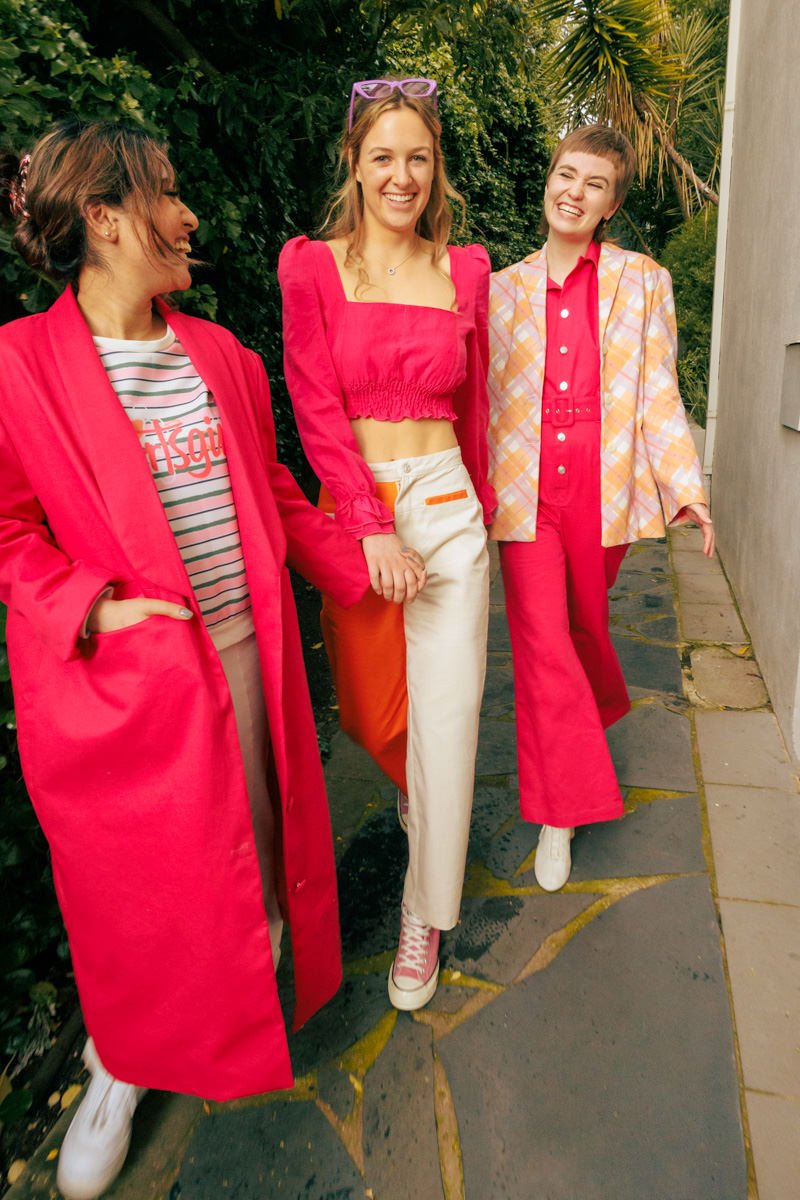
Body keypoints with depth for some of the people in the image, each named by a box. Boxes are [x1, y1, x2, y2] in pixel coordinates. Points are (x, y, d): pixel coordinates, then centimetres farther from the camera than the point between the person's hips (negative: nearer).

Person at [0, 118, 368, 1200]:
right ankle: (122, 1067, 39)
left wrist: (355, 565, 10)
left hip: (240, 647, 5)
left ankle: (255, 1007, 46)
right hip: (115, 673, -4)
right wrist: (89, 609, -18)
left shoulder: (219, 355, 11)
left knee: (255, 840, 16)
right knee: (130, 873, 9)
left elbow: (274, 490, 15)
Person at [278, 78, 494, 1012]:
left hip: (446, 502, 1)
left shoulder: (464, 270, 10)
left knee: (446, 710, 0)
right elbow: (316, 406, -6)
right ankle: (418, 795, 46)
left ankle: (426, 913, 20)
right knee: (372, 705, 9)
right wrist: (373, 527, -15)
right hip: (353, 505, -1)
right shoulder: (312, 266, 2)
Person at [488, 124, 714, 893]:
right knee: (541, 646, -4)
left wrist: (685, 485, -7)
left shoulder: (641, 283, 6)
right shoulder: (503, 288, 9)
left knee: (584, 626, 15)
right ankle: (562, 810, 10)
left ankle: (597, 711, 51)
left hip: (602, 488, 0)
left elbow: (657, 392, 3)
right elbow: (482, 397, 10)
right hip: (524, 490, 0)